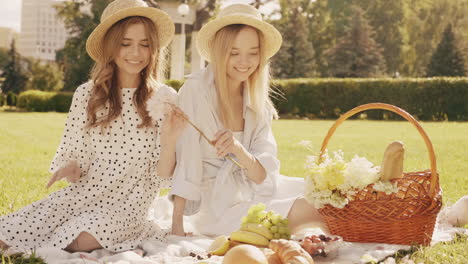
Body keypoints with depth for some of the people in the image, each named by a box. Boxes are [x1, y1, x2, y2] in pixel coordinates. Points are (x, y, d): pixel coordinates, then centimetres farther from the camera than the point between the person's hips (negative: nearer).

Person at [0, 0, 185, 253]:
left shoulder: (165, 99, -5)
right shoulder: (87, 95, 1)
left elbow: (162, 178, -4)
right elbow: (72, 156, 8)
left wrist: (169, 140, -24)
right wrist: (70, 168, -16)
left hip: (124, 206, -2)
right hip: (77, 197, 2)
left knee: (79, 241, -32)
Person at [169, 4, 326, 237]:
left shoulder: (258, 101, 6)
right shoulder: (196, 90, -11)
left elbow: (264, 173, -5)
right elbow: (185, 162, -17)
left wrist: (239, 150, -26)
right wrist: (177, 227, -24)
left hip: (255, 192, 6)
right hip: (217, 207, -6)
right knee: (310, 212, -22)